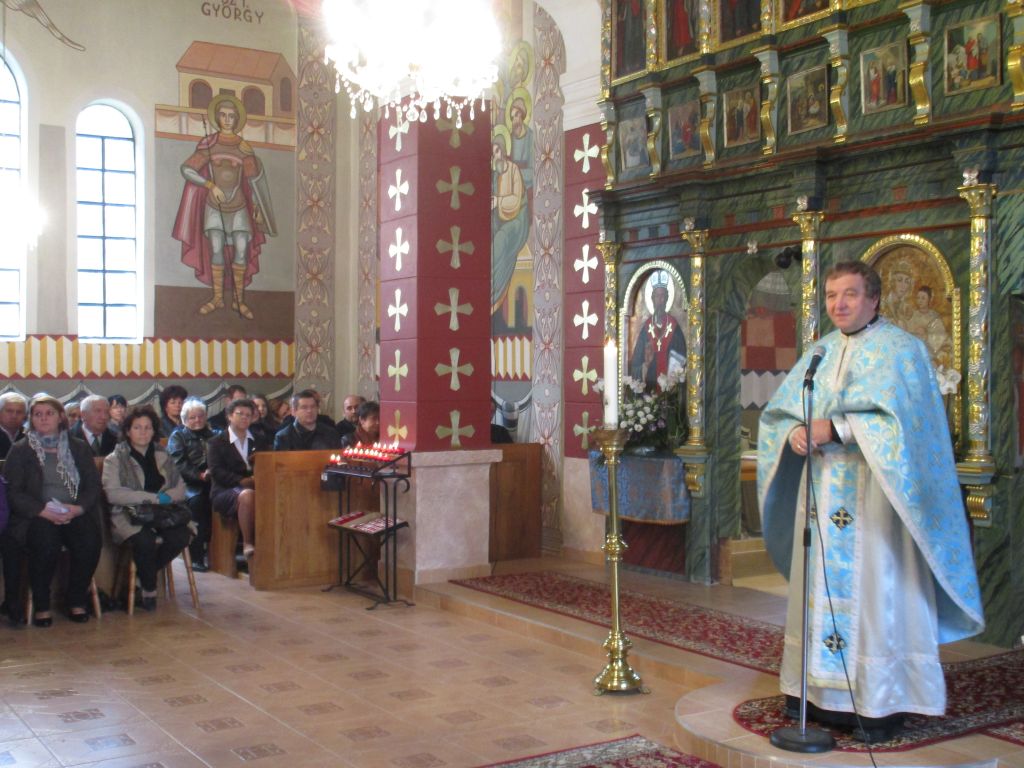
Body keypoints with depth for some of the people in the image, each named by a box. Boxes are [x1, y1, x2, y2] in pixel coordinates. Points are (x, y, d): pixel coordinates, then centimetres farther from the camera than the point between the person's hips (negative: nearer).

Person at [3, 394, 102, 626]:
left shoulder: (79, 448, 16)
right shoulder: (20, 450, 9)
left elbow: (93, 486, 9)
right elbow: (12, 492, 0)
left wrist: (78, 508, -13)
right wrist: (43, 510, -16)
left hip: (75, 515, 2)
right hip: (36, 517, -2)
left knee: (90, 540, -30)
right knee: (46, 541, -35)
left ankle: (76, 601, -12)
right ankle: (41, 605, -17)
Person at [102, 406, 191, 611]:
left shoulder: (162, 456, 19)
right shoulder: (115, 459, 6)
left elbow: (180, 488, 12)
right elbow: (112, 493, -11)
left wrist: (167, 497, -12)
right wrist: (153, 498, -15)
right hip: (129, 515, -4)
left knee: (181, 536, -27)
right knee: (146, 540, -34)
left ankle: (143, 574, -2)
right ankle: (149, 589, -7)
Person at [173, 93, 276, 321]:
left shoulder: (243, 147, 0)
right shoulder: (209, 145, -4)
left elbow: (254, 178, 5)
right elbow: (186, 169, -8)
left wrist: (257, 208, 4)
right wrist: (211, 185, -17)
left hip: (238, 207, 1)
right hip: (214, 206, -1)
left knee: (241, 251, -8)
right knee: (216, 250, -8)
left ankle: (239, 299, 1)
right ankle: (217, 298, 2)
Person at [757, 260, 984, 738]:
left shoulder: (900, 350, -3)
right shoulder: (821, 353, 15)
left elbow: (897, 418, -17)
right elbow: (778, 410, 11)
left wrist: (835, 428, -22)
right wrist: (795, 431, -11)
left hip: (875, 496, -6)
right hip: (824, 494, 6)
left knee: (876, 589, -4)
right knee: (826, 589, 6)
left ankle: (883, 701, 5)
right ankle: (832, 694, 14)